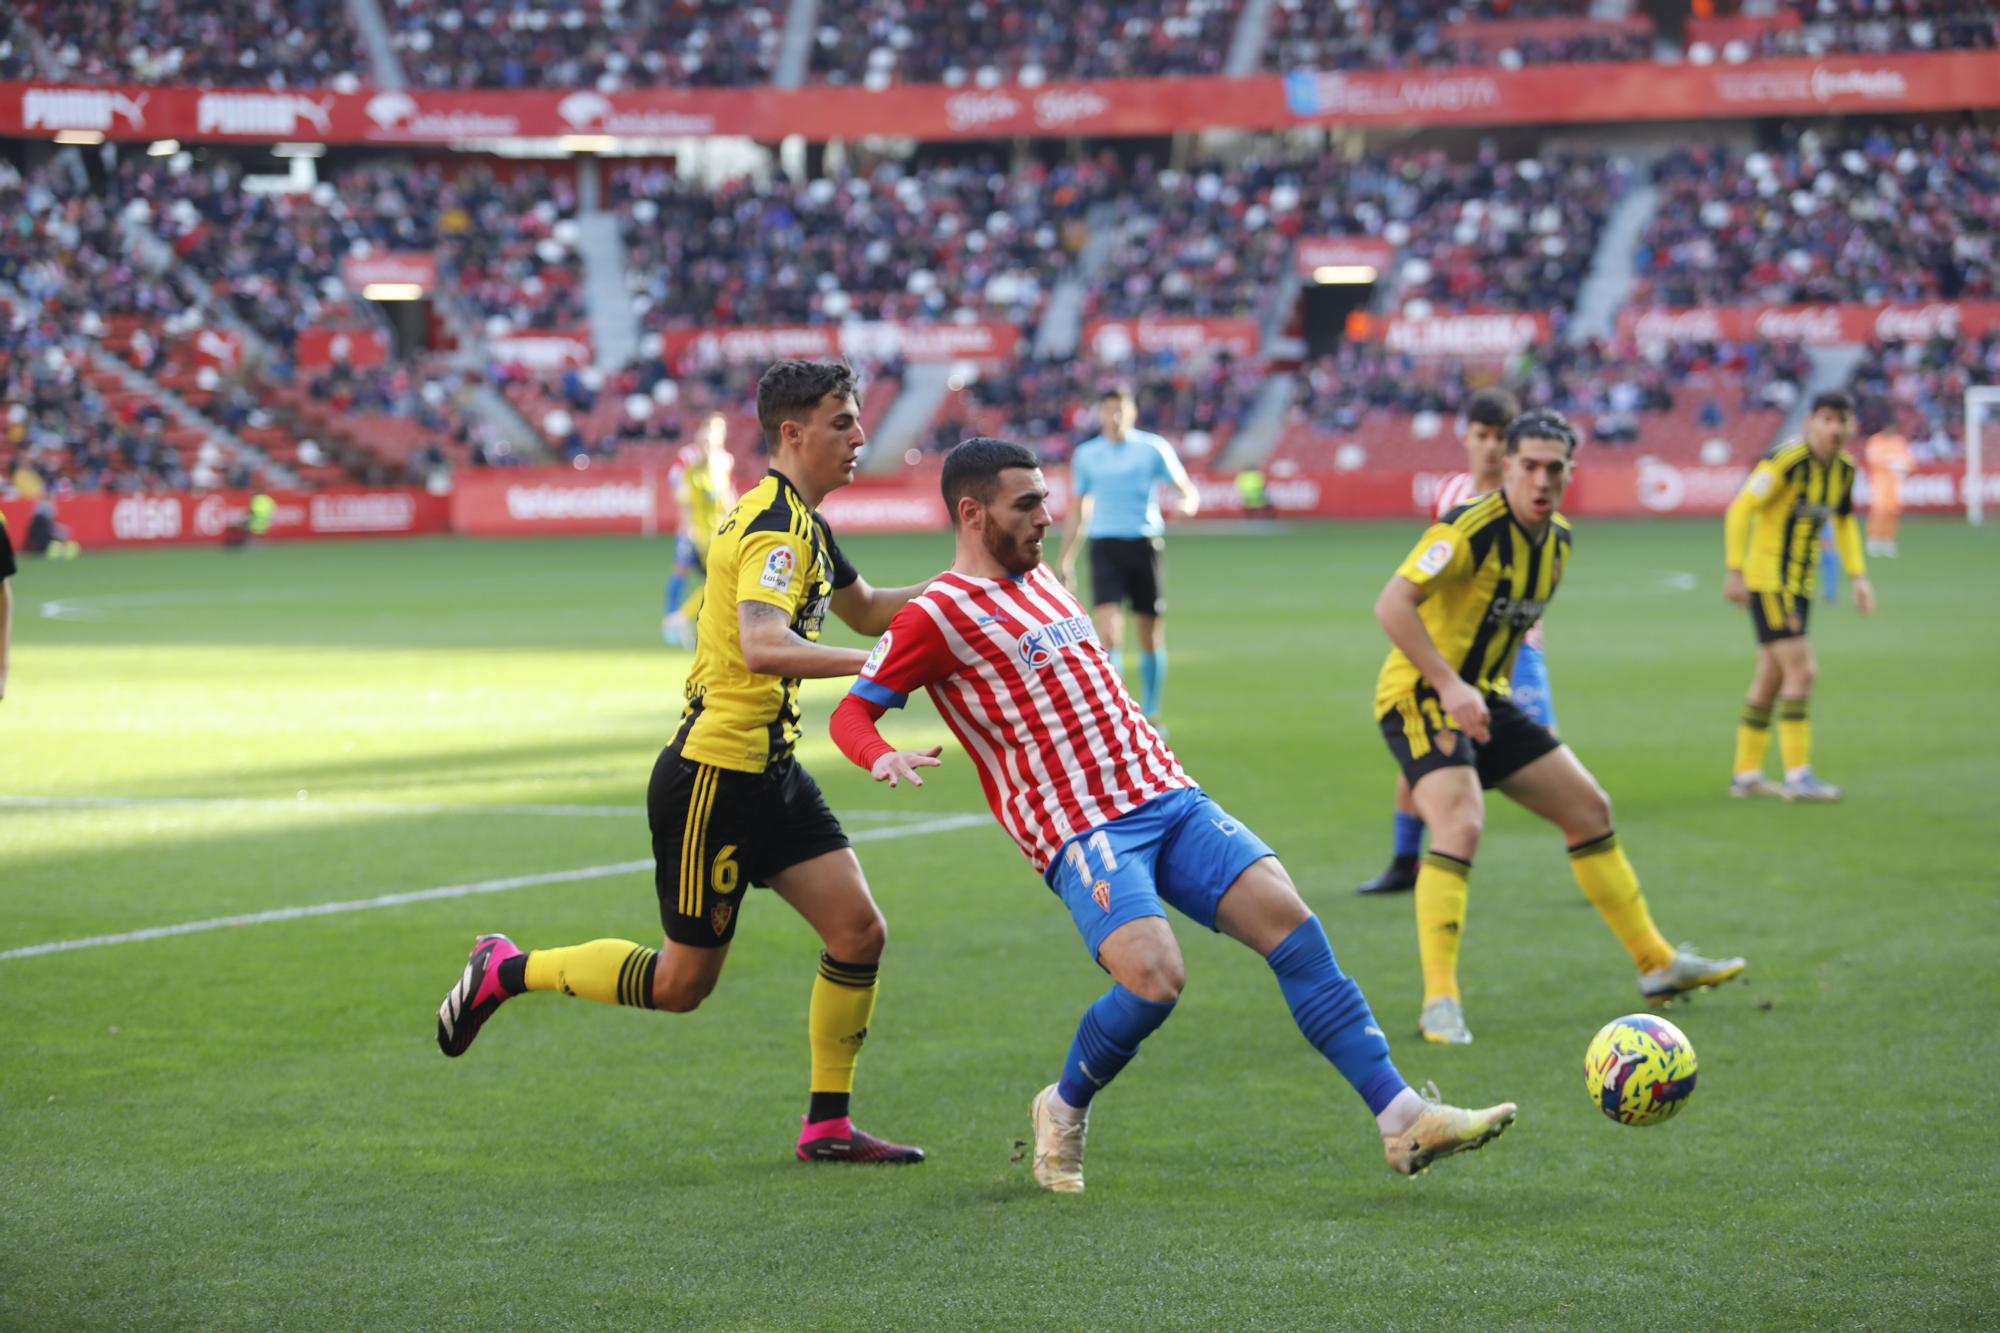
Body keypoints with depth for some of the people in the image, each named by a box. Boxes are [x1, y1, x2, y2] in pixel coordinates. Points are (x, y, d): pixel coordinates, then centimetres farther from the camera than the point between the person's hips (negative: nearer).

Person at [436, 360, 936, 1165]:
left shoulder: (802, 524, 13)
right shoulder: (773, 527, -19)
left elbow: (865, 610, 30)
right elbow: (761, 645, -36)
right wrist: (870, 663, -43)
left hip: (769, 770, 9)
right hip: (714, 773, -9)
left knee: (859, 930, -1)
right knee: (683, 983, 1)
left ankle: (828, 1127, 8)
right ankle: (506, 971, 19)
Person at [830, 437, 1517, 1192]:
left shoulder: (1040, 578, 19)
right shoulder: (936, 614, -4)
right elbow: (851, 712, -4)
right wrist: (882, 757, -25)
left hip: (1169, 798, 7)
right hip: (1082, 832, -7)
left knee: (1288, 919, -11)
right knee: (1154, 979, -27)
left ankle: (1401, 1117, -13)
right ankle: (1063, 1112, 3)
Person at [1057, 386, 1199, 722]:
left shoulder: (1154, 448, 2)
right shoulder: (1086, 455, 8)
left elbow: (1187, 489, 2)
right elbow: (1076, 513, 15)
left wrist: (1187, 503, -22)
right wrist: (1066, 562, 12)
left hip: (1145, 544, 0)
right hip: (1105, 546, 0)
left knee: (1149, 637, 6)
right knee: (1109, 633, -15)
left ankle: (1150, 714, 21)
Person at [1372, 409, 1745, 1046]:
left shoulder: (1558, 540, 6)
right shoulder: (1472, 528, -21)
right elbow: (1392, 602, -30)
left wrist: (1490, 689, 17)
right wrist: (1447, 686, -35)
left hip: (1485, 700, 9)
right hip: (1419, 697, -9)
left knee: (1590, 809, 11)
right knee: (1460, 825, -29)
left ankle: (1657, 965, 23)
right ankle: (1439, 1004, -27)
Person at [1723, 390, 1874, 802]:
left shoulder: (1844, 469, 6)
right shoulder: (1786, 461, -18)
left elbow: (1844, 521, 22)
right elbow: (1740, 509, -17)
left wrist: (1858, 575, 14)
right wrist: (1734, 570, -21)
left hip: (1800, 583, 8)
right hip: (1768, 579, -8)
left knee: (1771, 679, 13)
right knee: (1801, 671, -13)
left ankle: (1746, 774, 21)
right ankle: (1798, 775, -10)